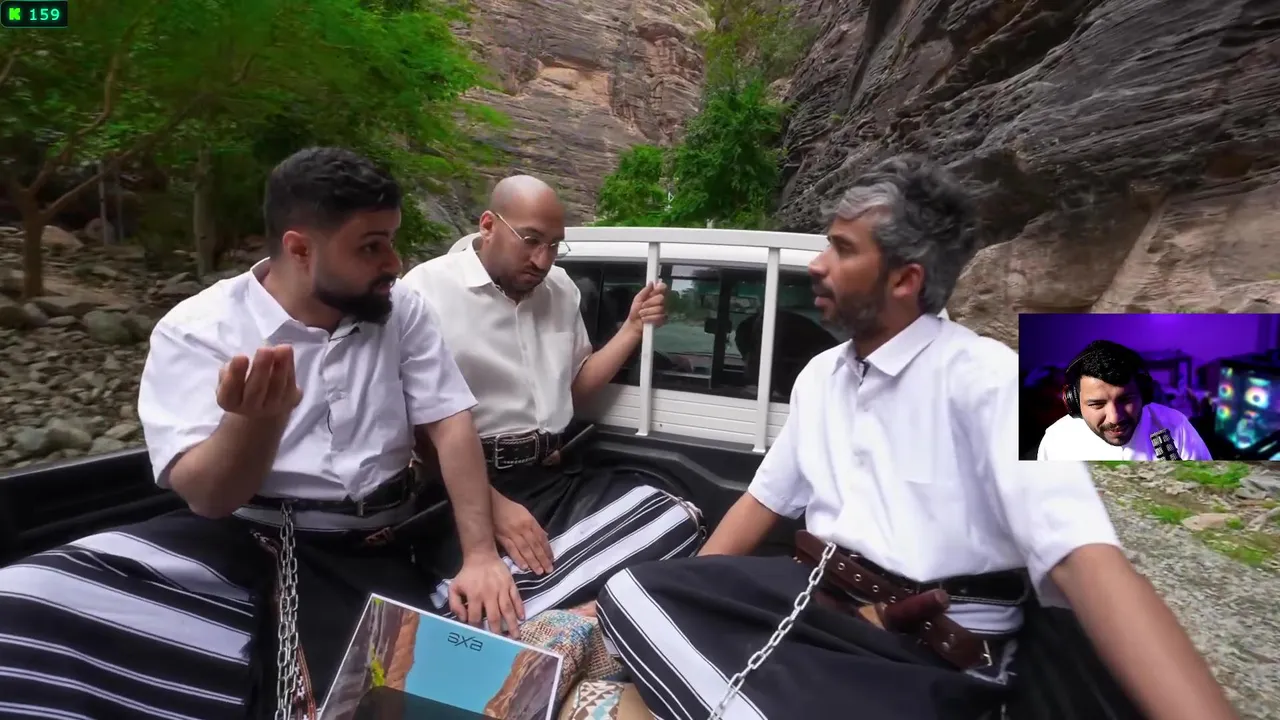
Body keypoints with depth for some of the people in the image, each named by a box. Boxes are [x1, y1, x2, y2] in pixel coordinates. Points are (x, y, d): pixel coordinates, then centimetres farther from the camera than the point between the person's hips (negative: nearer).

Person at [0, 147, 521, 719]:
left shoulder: (402, 312, 2)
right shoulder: (196, 329, -4)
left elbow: (451, 425, -1)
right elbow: (207, 496, -10)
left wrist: (481, 554, -11)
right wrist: (257, 416, -33)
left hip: (367, 557, 1)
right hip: (236, 542, 0)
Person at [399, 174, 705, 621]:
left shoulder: (560, 288, 17)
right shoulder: (428, 290, -2)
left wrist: (633, 328, 11)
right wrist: (493, 504, -18)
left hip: (559, 476, 6)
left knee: (680, 523, -17)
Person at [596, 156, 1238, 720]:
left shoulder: (985, 378, -11)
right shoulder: (819, 375, 10)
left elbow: (1082, 557, -23)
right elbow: (765, 499, 14)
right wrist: (685, 598, 5)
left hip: (932, 652, -5)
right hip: (812, 596, 6)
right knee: (631, 593, -15)